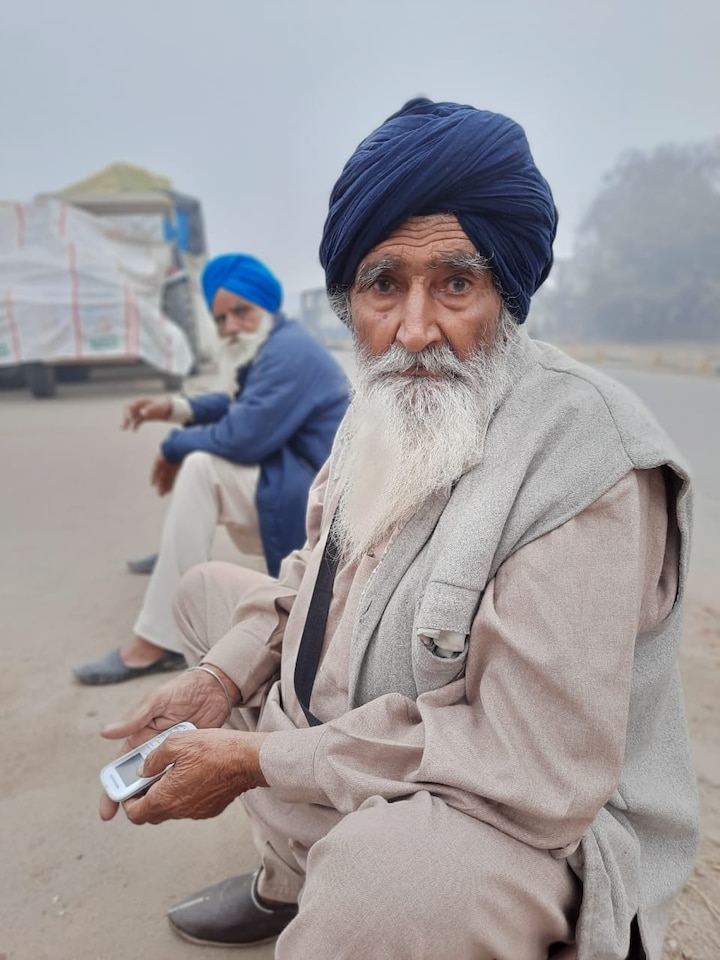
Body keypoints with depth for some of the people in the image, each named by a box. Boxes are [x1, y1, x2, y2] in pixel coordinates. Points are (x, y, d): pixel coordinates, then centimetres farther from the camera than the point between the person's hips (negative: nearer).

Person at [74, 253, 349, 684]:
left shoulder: (289, 352, -21)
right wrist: (174, 408, 2)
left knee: (201, 468, -27)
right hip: (296, 480, 11)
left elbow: (242, 438, -26)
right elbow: (237, 406, 20)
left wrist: (174, 446, -8)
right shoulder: (271, 346, 10)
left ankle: (159, 641, -22)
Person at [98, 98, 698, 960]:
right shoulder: (382, 407, 0)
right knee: (210, 588, 15)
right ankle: (289, 881, 19)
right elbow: (322, 569, 12)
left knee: (377, 870, -40)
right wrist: (221, 678, -5)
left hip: (529, 823, -8)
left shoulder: (584, 458, -27)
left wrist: (255, 759, -22)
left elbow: (537, 774, -29)